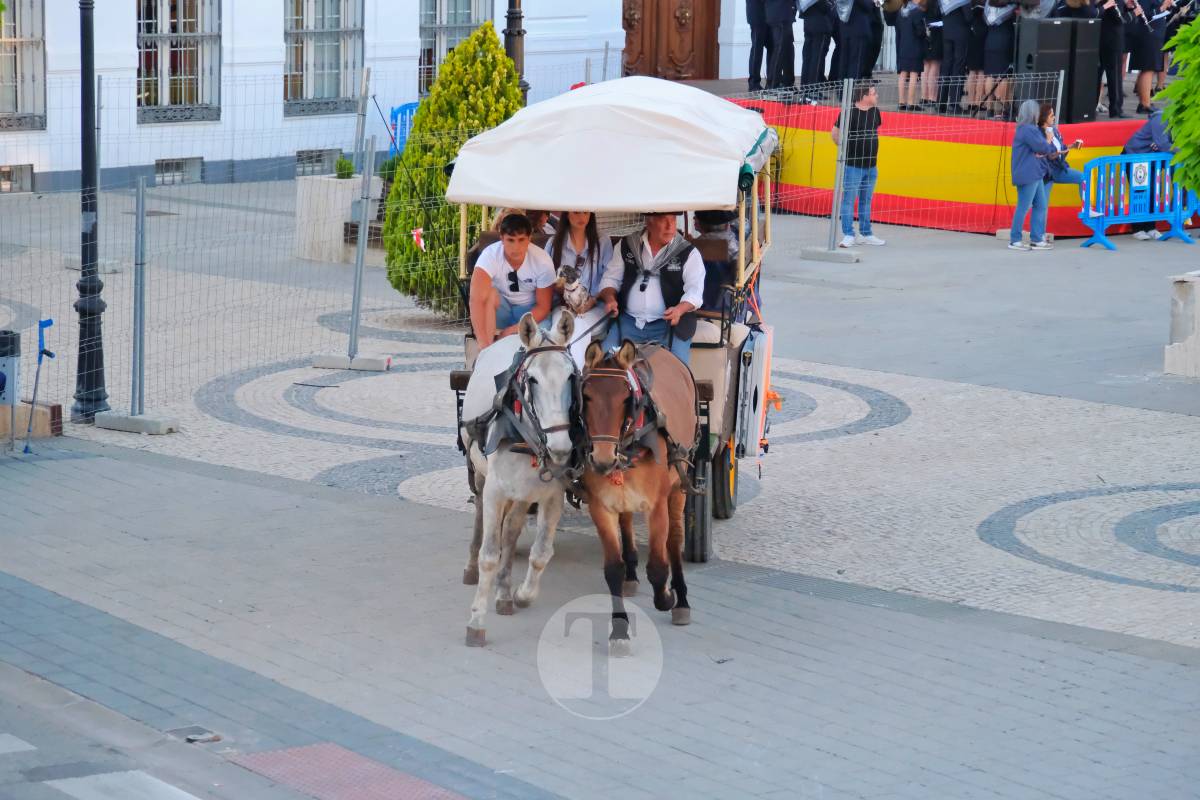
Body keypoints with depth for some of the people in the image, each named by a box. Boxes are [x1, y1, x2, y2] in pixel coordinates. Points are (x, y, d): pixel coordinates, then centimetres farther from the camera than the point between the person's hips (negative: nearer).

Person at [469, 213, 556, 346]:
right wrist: (483, 343, -48)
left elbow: (543, 306, -12)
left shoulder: (542, 260, -20)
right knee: (490, 293, -34)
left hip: (529, 311, 1)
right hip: (499, 306, -1)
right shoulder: (490, 255, -26)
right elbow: (477, 300, -38)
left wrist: (513, 330, -25)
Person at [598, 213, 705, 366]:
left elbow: (695, 291, -5)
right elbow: (611, 278, 15)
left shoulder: (688, 253, 2)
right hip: (628, 321, 3)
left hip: (668, 323, -2)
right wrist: (610, 298, -7)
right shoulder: (626, 246, 10)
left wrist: (680, 309, -26)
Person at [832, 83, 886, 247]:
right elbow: (835, 133, -8)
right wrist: (846, 147, -5)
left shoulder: (874, 111, 6)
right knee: (849, 200, -3)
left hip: (870, 165, 7)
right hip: (852, 165, -7)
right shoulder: (849, 112, -15)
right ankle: (848, 235, 1)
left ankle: (866, 234, 21)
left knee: (866, 201, 14)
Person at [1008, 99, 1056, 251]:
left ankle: (1037, 239, 15)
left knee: (1041, 206, 11)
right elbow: (1043, 147, -19)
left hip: (1035, 174, 10)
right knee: (1024, 207, -5)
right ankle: (1014, 241, 0)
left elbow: (1049, 149, 15)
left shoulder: (1032, 129, 16)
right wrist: (1048, 141, 3)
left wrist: (1045, 150, -8)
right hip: (1028, 175, -10)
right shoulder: (1028, 130, -17)